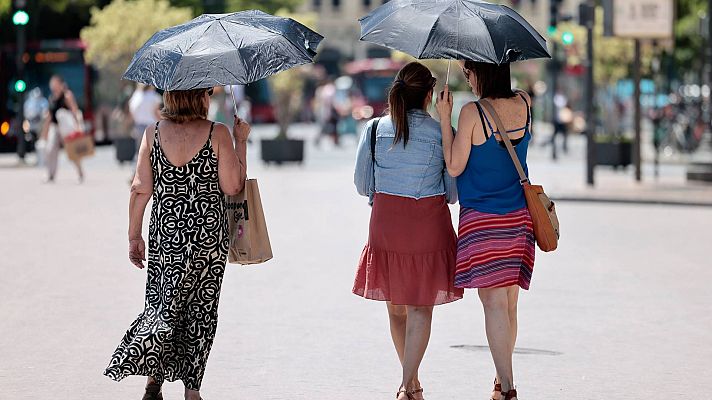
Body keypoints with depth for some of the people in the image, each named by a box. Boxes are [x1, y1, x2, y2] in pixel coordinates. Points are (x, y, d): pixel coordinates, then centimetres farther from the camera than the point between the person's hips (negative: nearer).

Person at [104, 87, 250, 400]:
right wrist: (241, 142, 2)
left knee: (162, 303, 12)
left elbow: (140, 189, -1)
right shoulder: (217, 134, -9)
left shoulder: (153, 133, -1)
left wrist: (134, 236, 7)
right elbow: (232, 187, -7)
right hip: (209, 233, -2)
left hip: (165, 232, 2)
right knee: (201, 307, 7)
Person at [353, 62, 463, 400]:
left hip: (386, 227, 2)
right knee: (421, 307, 3)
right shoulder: (441, 133, -6)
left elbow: (362, 185, 5)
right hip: (429, 226, -2)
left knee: (396, 306, 16)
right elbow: (454, 192, 0)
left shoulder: (374, 129, -1)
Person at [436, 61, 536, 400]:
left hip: (481, 219, -5)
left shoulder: (473, 113, -14)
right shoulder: (525, 104, 2)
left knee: (494, 301, -6)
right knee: (509, 302, 14)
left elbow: (454, 166, -10)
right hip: (519, 218, 6)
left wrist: (445, 118, -4)